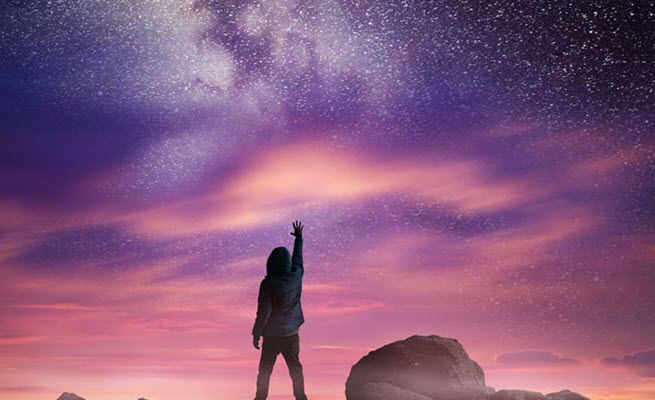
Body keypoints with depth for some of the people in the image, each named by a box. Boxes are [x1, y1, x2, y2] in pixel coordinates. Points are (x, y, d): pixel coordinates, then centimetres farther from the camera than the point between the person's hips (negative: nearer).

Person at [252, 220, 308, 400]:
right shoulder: (296, 276, -5)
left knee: (265, 371, 10)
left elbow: (264, 312, -17)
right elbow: (298, 258, 15)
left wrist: (256, 334, -5)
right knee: (295, 368, 12)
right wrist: (299, 238, 30)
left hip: (272, 336, -4)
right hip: (292, 334, 4)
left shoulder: (268, 283, -18)